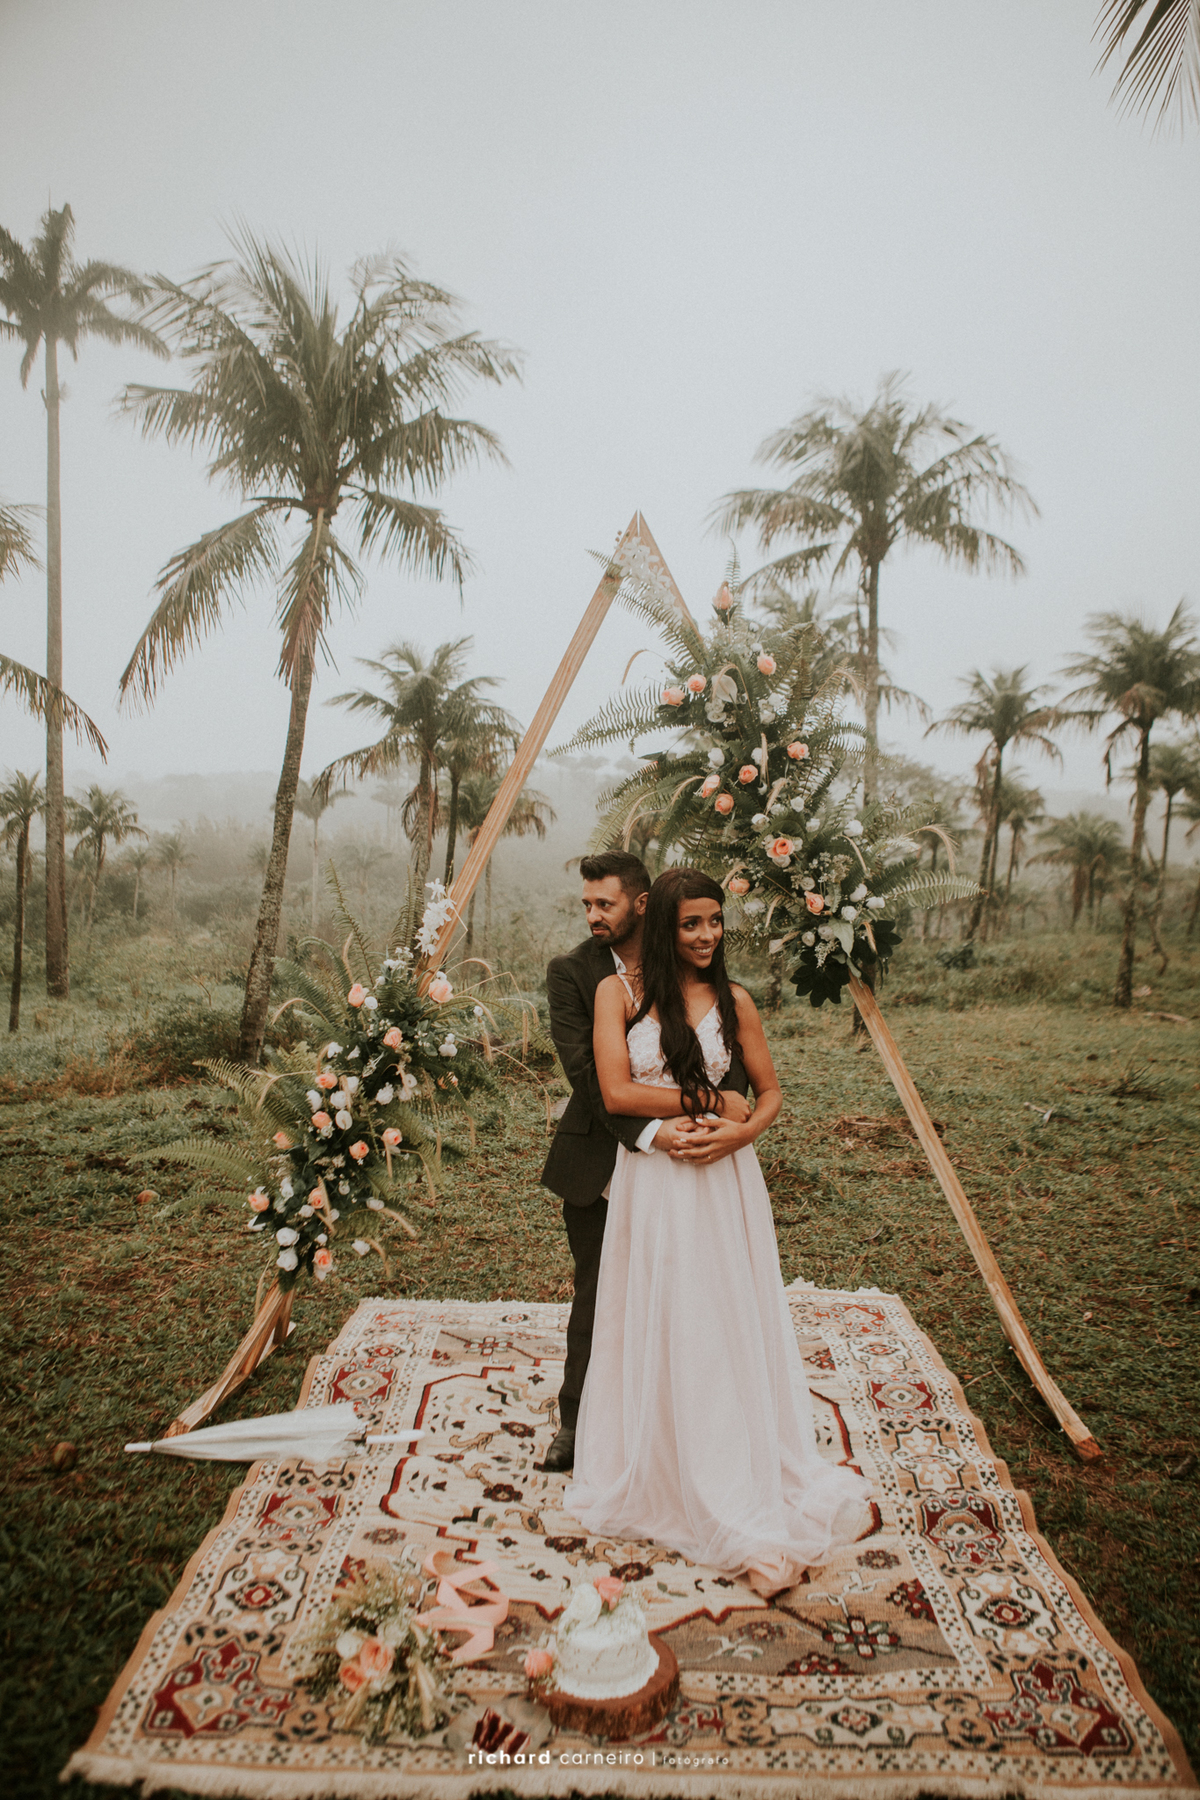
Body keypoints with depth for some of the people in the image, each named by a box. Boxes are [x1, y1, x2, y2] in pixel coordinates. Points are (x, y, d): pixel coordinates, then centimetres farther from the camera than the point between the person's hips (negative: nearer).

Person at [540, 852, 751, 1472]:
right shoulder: (571, 972, -9)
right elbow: (585, 1071, -17)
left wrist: (730, 1088, -20)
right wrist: (647, 1132, -28)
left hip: (676, 1152, 2)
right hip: (599, 1160, -1)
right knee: (594, 1293, 12)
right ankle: (576, 1421, 31)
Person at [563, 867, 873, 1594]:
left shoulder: (734, 1001, 3)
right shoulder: (619, 992, -4)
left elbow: (771, 1092, 8)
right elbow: (617, 1093, -11)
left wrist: (740, 1131, -12)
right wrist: (705, 1101, -11)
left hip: (722, 1180, 1)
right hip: (652, 1181, -1)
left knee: (733, 1327, 7)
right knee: (660, 1332, 10)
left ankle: (746, 1492, 20)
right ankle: (662, 1476, 31)